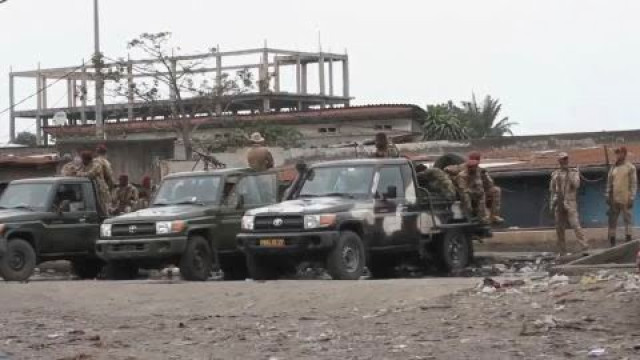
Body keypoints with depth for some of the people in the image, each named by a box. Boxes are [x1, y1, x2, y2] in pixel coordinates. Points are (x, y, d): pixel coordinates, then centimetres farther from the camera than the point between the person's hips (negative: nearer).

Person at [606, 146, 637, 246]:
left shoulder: (630, 168, -2)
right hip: (614, 200, 5)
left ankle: (628, 240, 6)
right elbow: (609, 183, 14)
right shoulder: (613, 168, 11)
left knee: (628, 219, 1)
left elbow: (634, 184, -5)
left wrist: (631, 198, -11)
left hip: (625, 200, -5)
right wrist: (608, 196, 6)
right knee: (612, 220, 5)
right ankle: (612, 242, 11)